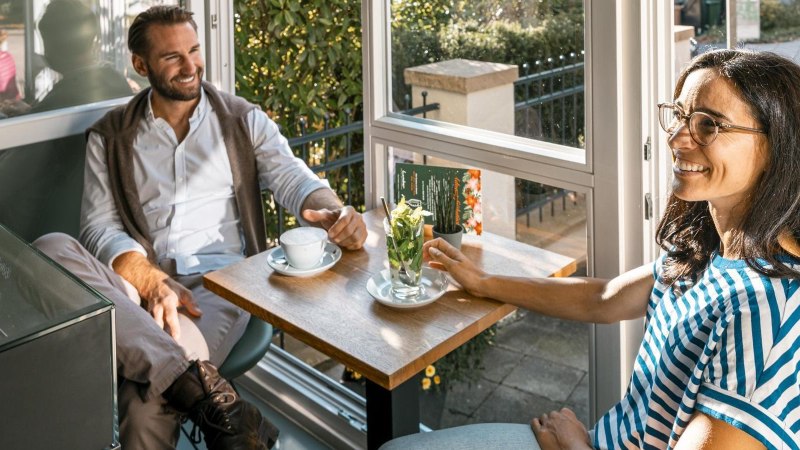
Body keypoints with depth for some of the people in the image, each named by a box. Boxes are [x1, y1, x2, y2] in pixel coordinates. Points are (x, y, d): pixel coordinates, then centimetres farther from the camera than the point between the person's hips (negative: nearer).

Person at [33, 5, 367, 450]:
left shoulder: (243, 120, 15)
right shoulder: (110, 137, 15)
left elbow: (292, 176, 0)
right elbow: (100, 225, 4)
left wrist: (334, 212, -26)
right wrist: (151, 281, -17)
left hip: (219, 283, -2)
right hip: (140, 282, 3)